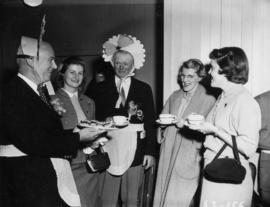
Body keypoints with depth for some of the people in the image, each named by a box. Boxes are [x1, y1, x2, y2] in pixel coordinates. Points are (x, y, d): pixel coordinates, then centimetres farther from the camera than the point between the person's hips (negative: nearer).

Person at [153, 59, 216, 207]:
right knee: (163, 193, 10)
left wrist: (185, 124, -20)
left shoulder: (208, 100, -6)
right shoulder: (174, 96, 13)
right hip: (168, 151, 5)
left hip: (189, 155, -5)